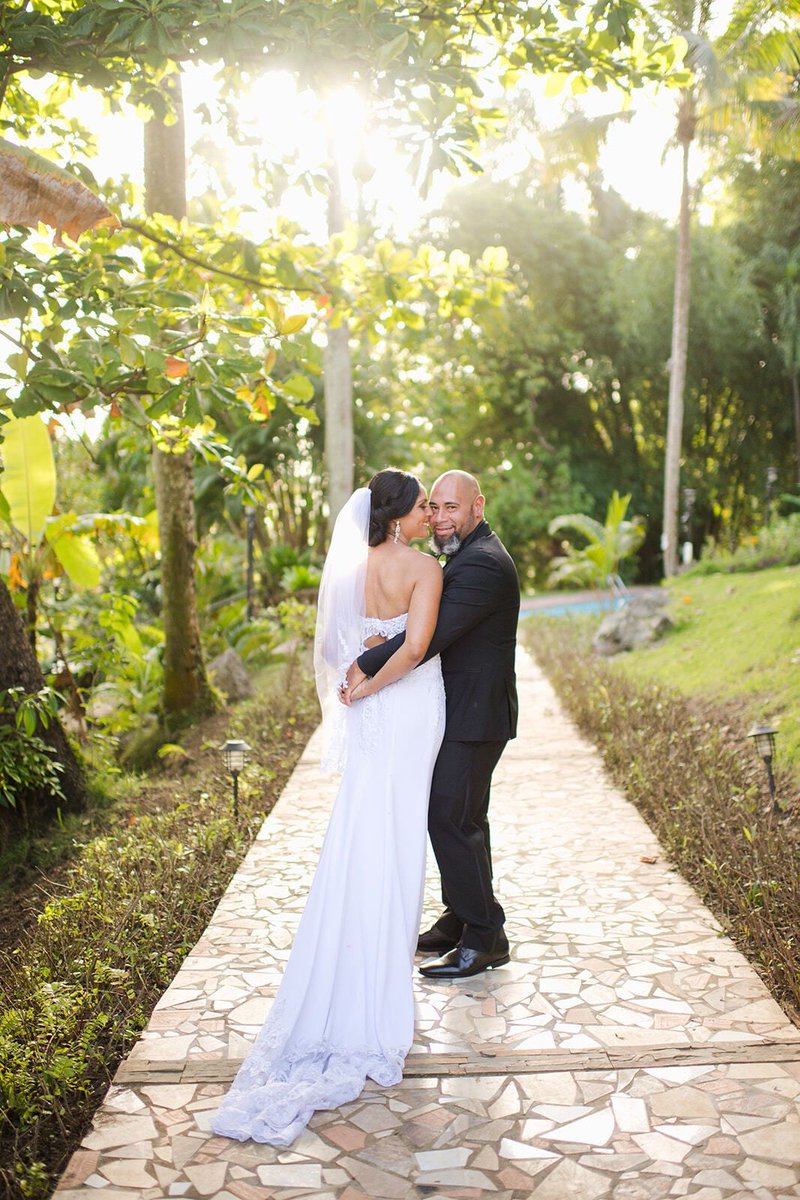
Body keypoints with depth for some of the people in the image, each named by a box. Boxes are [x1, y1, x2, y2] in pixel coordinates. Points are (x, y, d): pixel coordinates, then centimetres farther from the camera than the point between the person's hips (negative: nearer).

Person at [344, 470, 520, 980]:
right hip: (463, 712, 11)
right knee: (462, 818, 17)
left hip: (473, 717, -11)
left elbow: (430, 634, -28)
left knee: (451, 819, -7)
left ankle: (484, 938, 3)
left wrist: (365, 668, -23)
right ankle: (462, 920, 29)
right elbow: (437, 632, 16)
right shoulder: (470, 556, 16)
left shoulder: (482, 563, -19)